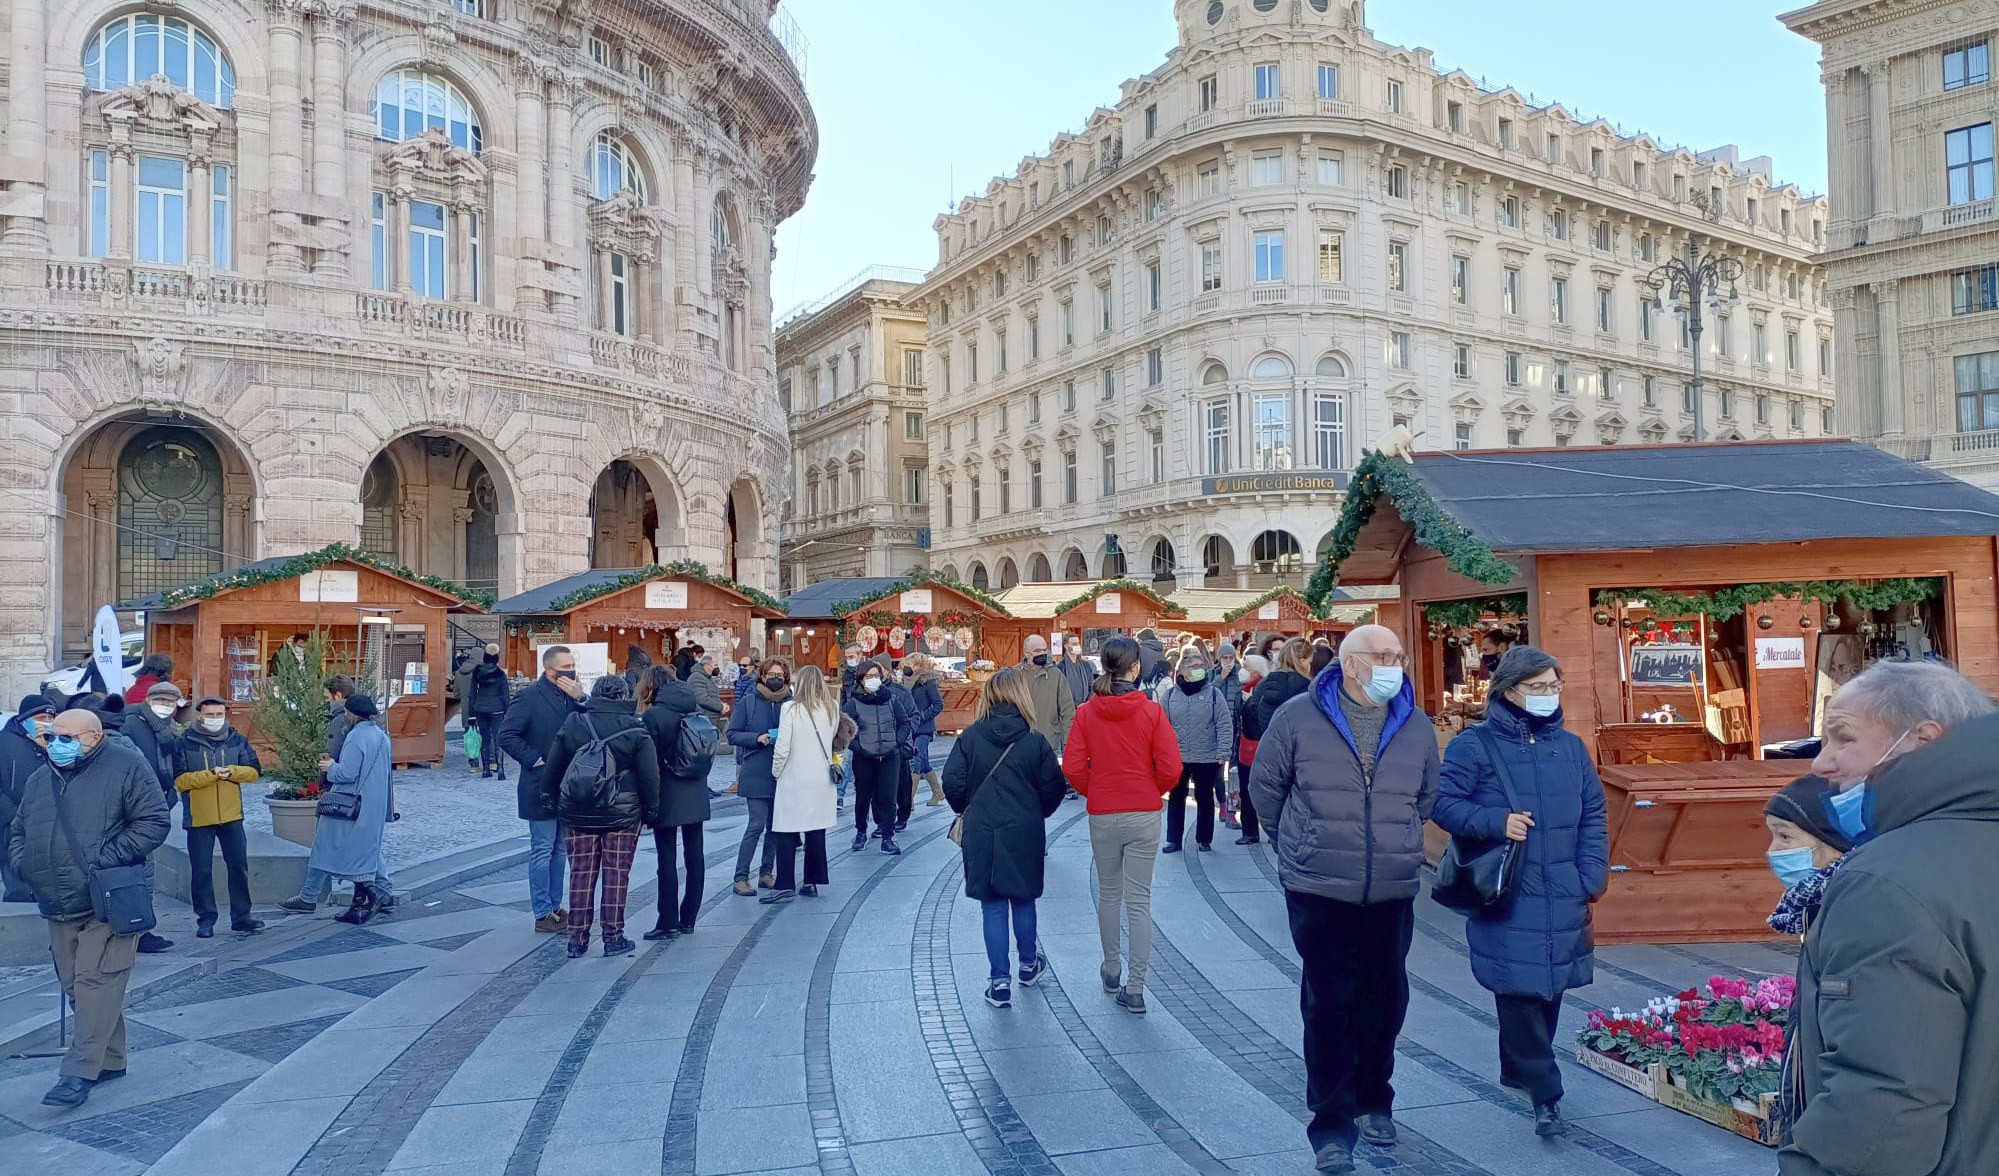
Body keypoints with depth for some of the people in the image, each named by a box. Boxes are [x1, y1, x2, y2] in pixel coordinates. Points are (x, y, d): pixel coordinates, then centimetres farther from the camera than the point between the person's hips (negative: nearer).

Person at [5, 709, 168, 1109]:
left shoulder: (126, 767, -6)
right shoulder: (40, 779, 14)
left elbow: (154, 822, -12)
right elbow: (17, 831, 24)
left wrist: (106, 859, -18)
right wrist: (23, 863, 4)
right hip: (58, 906, 7)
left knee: (96, 982, -8)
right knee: (76, 985, 12)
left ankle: (80, 1072, -5)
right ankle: (110, 1060, 24)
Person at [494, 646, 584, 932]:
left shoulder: (572, 695, 7)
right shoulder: (530, 697, -11)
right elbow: (506, 735, -16)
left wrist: (581, 699, -15)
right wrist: (535, 760, -16)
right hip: (542, 787, -7)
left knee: (561, 850, 14)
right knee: (543, 850, 0)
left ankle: (555, 907, 24)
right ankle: (543, 914, 7)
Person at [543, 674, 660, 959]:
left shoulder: (573, 725, 0)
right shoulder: (635, 730, -8)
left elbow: (553, 768, 7)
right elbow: (649, 777, -7)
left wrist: (549, 799, 21)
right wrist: (652, 812, 4)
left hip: (577, 813, 3)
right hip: (622, 814, -3)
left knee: (581, 873, 9)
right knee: (617, 874, 5)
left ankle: (577, 938, 14)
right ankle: (613, 937, 8)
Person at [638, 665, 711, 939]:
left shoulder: (653, 715, -12)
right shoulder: (699, 711, 5)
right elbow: (710, 755, 11)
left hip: (667, 798, -6)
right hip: (696, 796, 6)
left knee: (667, 858, 0)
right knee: (694, 855, 10)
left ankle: (668, 922, 4)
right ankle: (688, 919, 18)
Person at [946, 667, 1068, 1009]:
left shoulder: (971, 736, -7)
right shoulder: (1035, 741, -9)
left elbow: (952, 781, -9)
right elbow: (1053, 788, -6)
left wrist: (966, 810, 11)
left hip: (982, 833, 0)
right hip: (1024, 833, 0)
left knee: (993, 906, 7)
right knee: (1023, 899, 19)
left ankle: (999, 982, 7)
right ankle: (1029, 965, 36)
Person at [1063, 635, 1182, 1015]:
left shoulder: (1086, 712, -5)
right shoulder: (1151, 710, -9)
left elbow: (1073, 767, -7)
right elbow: (1170, 767, -11)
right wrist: (1155, 792, 9)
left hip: (1102, 816, 2)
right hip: (1144, 816, -2)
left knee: (1108, 894, 19)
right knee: (1139, 900, 2)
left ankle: (1111, 970, 33)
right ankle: (1134, 988, 2)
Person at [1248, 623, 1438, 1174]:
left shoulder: (1416, 726, 4)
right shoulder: (1298, 717, -7)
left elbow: (1428, 796, 19)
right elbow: (1265, 784, 5)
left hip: (1393, 891, 4)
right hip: (1319, 891, -3)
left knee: (1386, 1001, 12)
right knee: (1330, 1005, -1)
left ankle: (1373, 1102, 33)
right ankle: (1332, 1125, 10)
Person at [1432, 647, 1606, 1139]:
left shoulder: (1571, 747, 10)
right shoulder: (1475, 746, -6)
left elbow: (1594, 816, 13)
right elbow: (1444, 802, -6)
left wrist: (1592, 876, 3)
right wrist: (1496, 822, -20)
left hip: (1562, 897, 5)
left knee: (1550, 988, 13)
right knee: (1520, 991, -6)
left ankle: (1519, 1070, 32)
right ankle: (1544, 1093, 4)